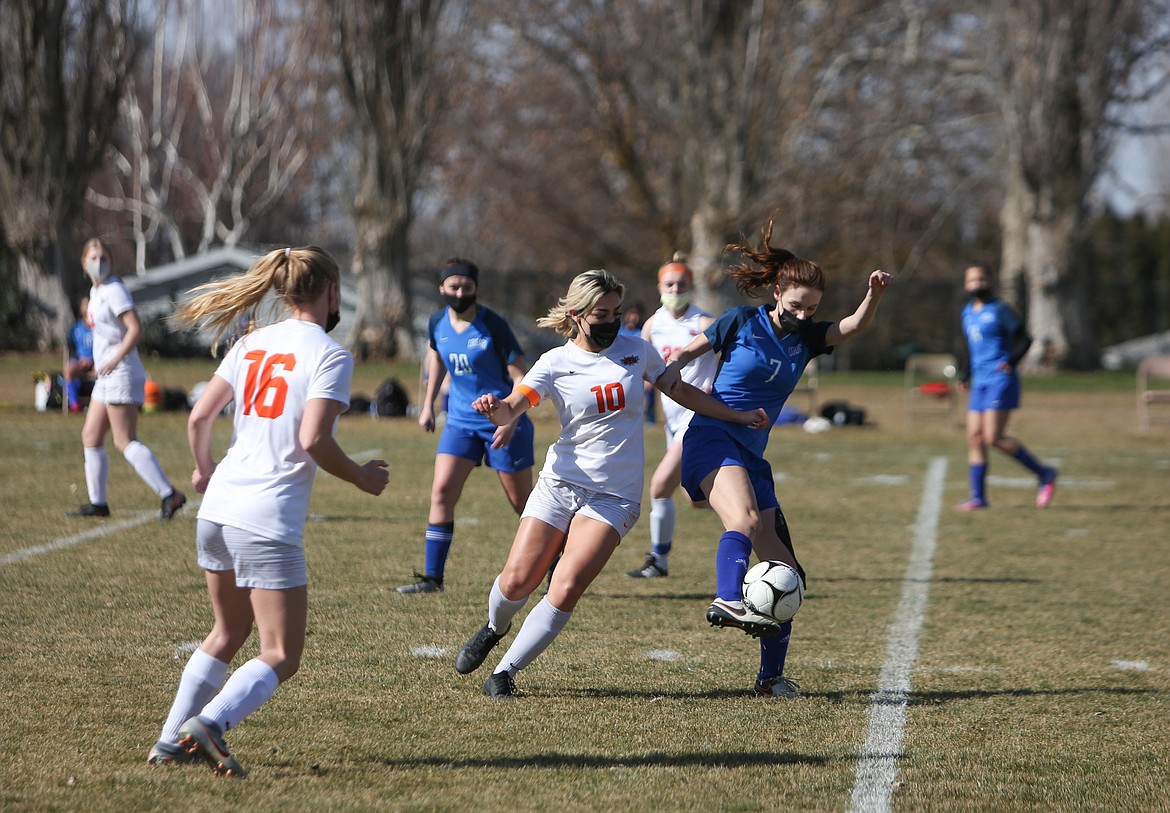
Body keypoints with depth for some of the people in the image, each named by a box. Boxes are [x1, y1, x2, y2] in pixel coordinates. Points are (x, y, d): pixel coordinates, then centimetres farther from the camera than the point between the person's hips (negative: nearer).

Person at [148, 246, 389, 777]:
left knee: (228, 633, 24)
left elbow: (198, 418, 9)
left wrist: (205, 471, 28)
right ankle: (210, 722, -25)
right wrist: (362, 478, -1)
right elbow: (313, 440, -17)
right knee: (281, 656, -2)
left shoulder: (250, 345, 11)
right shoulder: (330, 355, -7)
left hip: (217, 510, 7)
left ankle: (172, 741, 20)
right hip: (269, 521, -7)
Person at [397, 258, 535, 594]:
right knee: (441, 491, -7)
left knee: (522, 502, 3)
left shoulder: (493, 326, -16)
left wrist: (511, 422, -26)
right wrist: (428, 405, 21)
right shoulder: (438, 323, 0)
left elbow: (521, 377, -15)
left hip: (502, 422, -5)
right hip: (460, 419, 5)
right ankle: (432, 577, -1)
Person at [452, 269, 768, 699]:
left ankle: (505, 673, -5)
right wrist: (493, 407, -39)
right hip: (560, 483, 0)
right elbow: (511, 409, -15)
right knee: (516, 581, -4)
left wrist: (738, 416, 19)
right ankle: (495, 628, 32)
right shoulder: (556, 363, -3)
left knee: (566, 590, -16)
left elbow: (680, 390, 18)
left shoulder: (636, 350, 4)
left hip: (614, 496, 0)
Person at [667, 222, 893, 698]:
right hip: (712, 438, -6)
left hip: (751, 455, 6)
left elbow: (855, 326, -7)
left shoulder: (807, 338, 10)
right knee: (746, 517, -36)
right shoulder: (742, 321, 0)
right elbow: (686, 353, 11)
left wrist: (874, 296, -26)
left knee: (782, 570, 3)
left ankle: (771, 676, 11)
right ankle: (728, 601, -58)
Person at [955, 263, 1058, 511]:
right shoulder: (968, 312, 15)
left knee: (993, 438, -14)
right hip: (980, 382, 8)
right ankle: (978, 497, 6)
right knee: (974, 438, 2)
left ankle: (1044, 474, -2)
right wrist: (966, 375, 21)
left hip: (1001, 380, -8)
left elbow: (1024, 339, -9)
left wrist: (1011, 361, -24)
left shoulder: (1000, 309, -7)